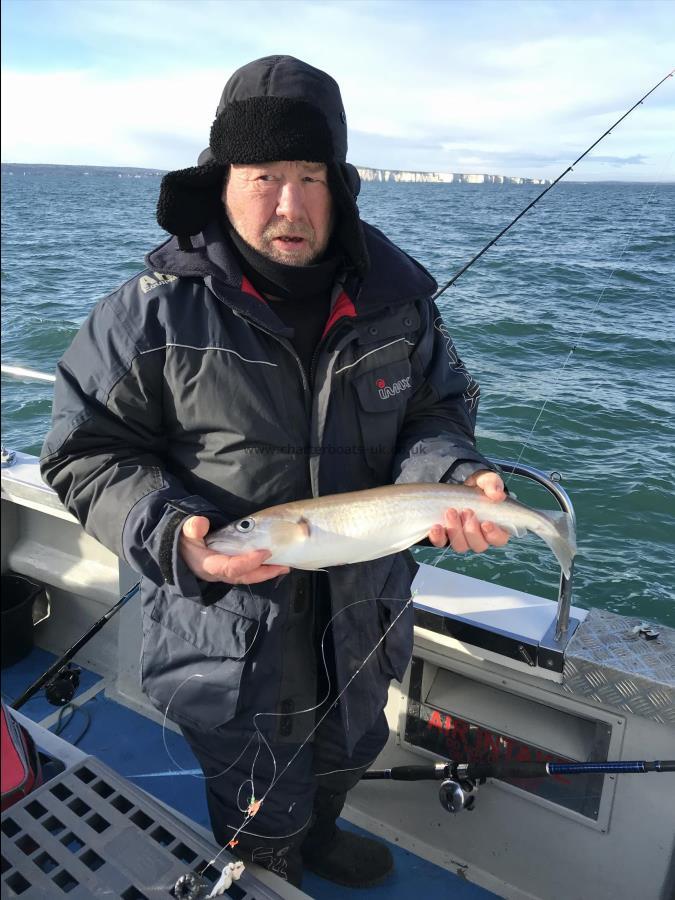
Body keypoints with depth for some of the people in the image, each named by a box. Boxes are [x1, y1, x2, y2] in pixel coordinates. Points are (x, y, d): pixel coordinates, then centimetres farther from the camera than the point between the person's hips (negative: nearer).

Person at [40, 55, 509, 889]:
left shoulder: (395, 296, -6)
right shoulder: (155, 311, -17)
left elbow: (438, 411, 3)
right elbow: (88, 452, -11)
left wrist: (454, 477, -19)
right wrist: (169, 532, -28)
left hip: (361, 614, 5)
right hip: (229, 629, -4)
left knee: (345, 757, 33)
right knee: (258, 818, 19)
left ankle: (318, 835, 68)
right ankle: (270, 874, 56)